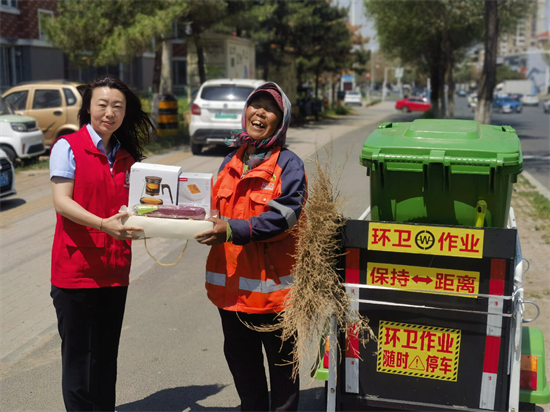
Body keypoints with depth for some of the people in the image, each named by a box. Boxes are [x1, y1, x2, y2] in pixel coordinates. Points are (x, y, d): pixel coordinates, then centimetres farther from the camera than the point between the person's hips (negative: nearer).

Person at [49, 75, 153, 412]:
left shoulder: (127, 157, 11)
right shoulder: (68, 147, -5)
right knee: (79, 356, 5)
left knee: (106, 358, 14)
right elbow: (61, 201, -15)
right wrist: (103, 224, -29)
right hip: (75, 269, -5)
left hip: (115, 271, 5)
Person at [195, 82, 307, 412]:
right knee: (241, 361, 21)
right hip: (231, 282, 6)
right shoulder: (231, 162, 11)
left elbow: (284, 216, -21)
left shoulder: (289, 164, -8)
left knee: (281, 365, 12)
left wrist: (233, 230, -29)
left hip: (271, 284, -6)